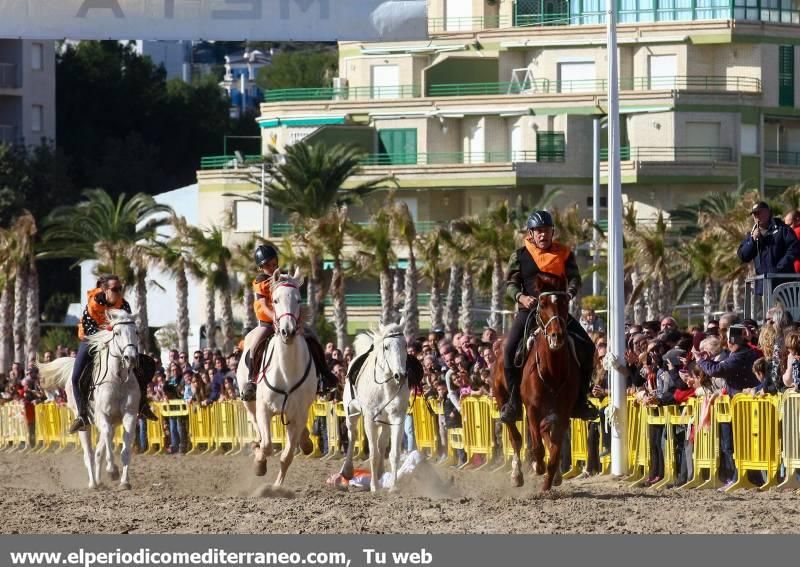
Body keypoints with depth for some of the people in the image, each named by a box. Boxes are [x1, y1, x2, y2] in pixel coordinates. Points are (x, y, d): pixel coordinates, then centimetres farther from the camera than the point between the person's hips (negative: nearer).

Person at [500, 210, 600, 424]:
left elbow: (574, 278, 0)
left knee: (587, 348, -12)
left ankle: (579, 400, 1)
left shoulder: (564, 254, 8)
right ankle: (514, 402, -12)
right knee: (510, 349, -23)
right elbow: (511, 283, 1)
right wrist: (521, 297, -21)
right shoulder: (520, 256, 5)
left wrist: (570, 292, -23)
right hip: (529, 310, -1)